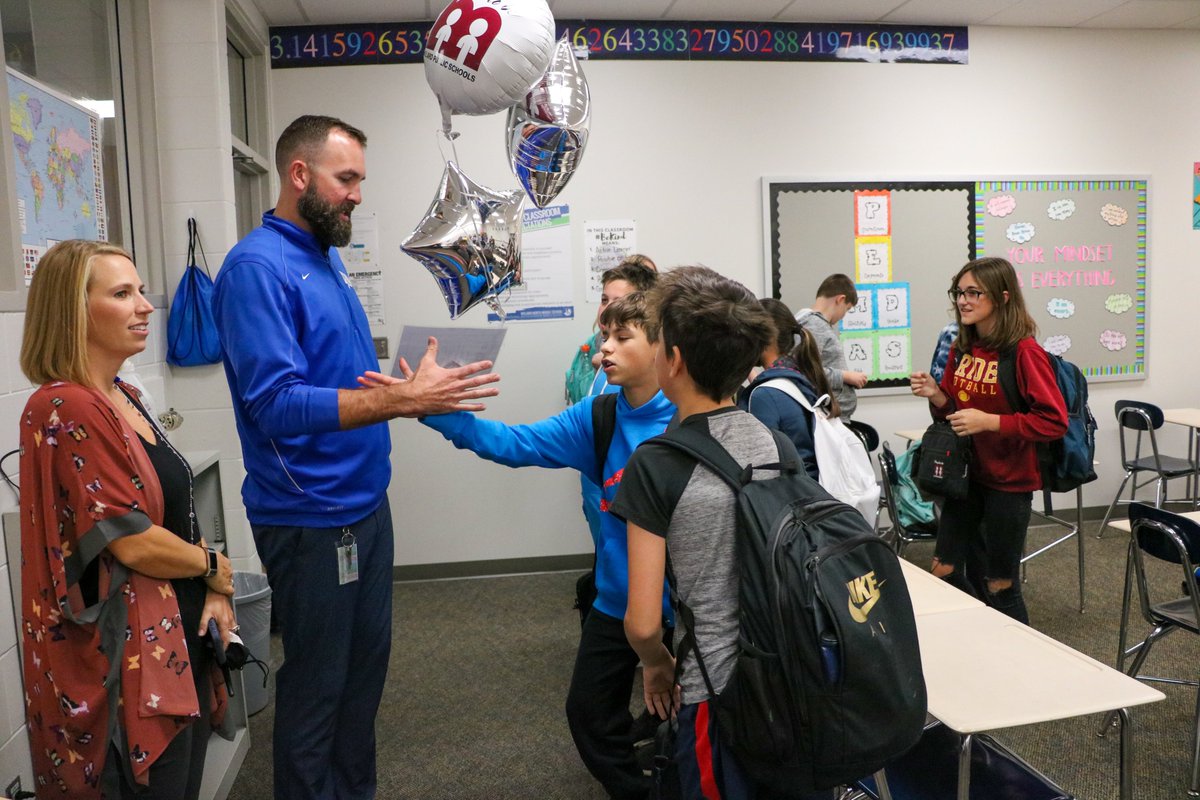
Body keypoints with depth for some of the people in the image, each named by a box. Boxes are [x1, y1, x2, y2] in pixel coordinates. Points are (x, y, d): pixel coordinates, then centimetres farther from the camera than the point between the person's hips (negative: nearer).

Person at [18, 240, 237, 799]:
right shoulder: (65, 410, -19)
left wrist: (212, 594, 1)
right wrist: (215, 568, -6)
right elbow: (132, 541, -23)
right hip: (126, 656, -9)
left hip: (177, 635, 9)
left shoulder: (125, 398, 9)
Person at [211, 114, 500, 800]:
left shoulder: (327, 257, 12)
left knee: (366, 664, 20)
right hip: (311, 518, -9)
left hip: (365, 504, 9)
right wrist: (402, 398, -28)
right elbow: (279, 405, -26)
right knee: (316, 685, 7)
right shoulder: (258, 267, -16)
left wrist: (415, 391, 2)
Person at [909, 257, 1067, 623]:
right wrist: (936, 395, -8)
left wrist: (989, 421, -25)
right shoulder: (961, 348, 3)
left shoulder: (1024, 351, -16)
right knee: (944, 573, 12)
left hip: (1009, 481, -6)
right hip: (966, 473, 6)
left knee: (999, 586, 6)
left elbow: (1054, 421, -19)